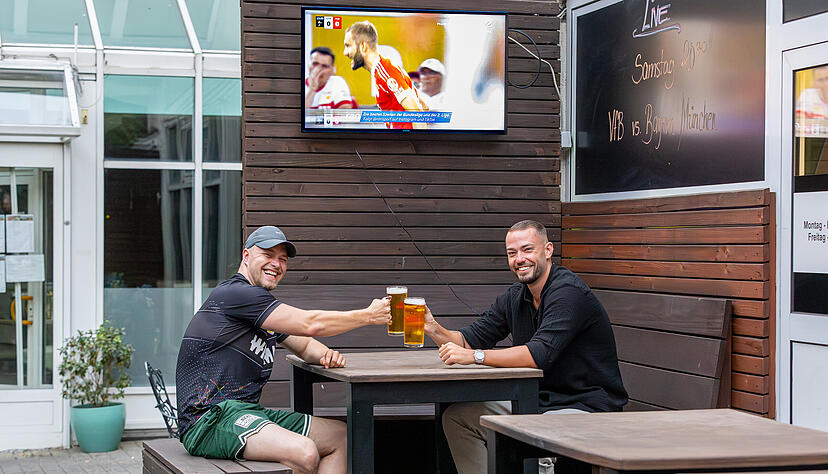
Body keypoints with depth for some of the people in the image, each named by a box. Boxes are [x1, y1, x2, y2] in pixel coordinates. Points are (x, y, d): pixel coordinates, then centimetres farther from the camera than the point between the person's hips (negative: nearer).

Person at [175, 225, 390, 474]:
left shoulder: (264, 306, 21)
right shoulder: (235, 293, -11)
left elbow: (306, 345, 29)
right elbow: (309, 324, -14)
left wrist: (326, 355, 3)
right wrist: (369, 316, -3)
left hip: (248, 412, 11)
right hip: (209, 418, -11)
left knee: (341, 435, 10)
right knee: (305, 452, -32)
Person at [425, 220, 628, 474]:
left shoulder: (568, 291, -19)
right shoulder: (515, 297, 8)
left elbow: (540, 354, -30)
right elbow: (470, 339, 7)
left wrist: (474, 356, -30)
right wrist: (433, 329, -13)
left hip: (585, 406, -9)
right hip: (537, 400, 9)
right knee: (456, 417, 3)